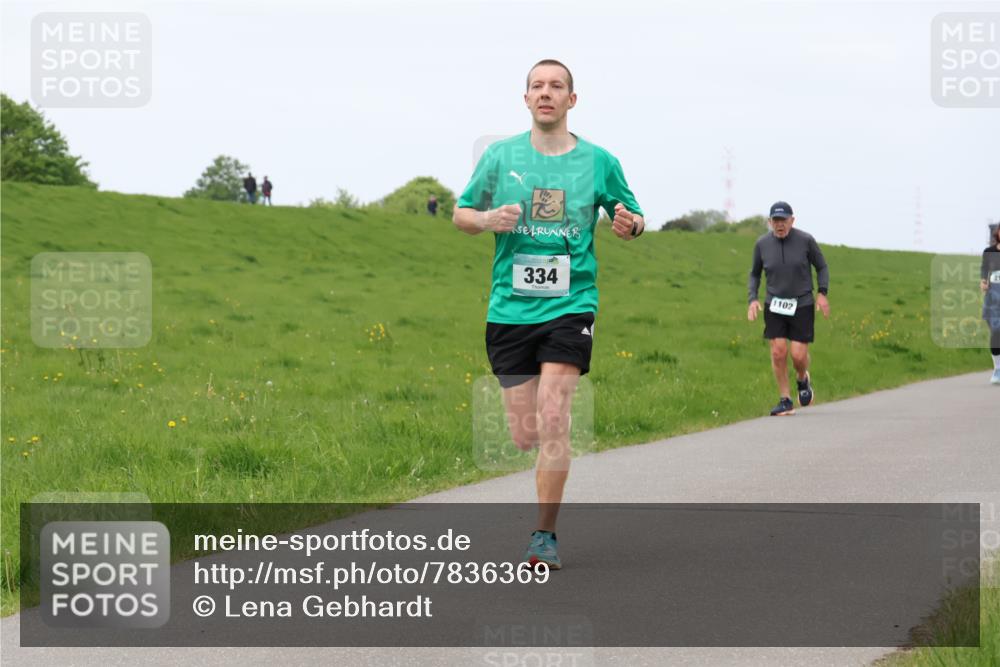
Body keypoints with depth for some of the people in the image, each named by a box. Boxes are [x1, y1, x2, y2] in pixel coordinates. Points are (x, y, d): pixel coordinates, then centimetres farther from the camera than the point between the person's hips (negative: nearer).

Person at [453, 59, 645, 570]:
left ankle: (545, 536, -6)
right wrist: (487, 219, -9)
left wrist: (629, 223, -9)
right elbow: (460, 214, 13)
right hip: (510, 309, 2)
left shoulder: (598, 162, 4)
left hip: (570, 305, -2)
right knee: (524, 436, 2)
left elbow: (631, 220, 15)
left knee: (553, 421, -16)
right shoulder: (500, 156, 6)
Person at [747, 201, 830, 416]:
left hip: (802, 305, -2)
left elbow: (821, 267, 3)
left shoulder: (806, 240, -10)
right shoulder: (762, 244, -4)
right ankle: (785, 401, 5)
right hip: (775, 305, 2)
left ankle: (802, 378, 29)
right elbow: (755, 274, 11)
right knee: (778, 351, -9)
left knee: (799, 355, -7)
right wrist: (753, 299, -2)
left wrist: (823, 293, -9)